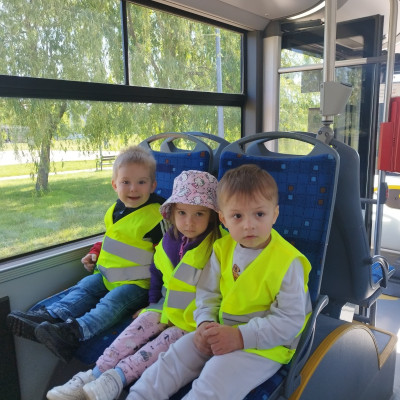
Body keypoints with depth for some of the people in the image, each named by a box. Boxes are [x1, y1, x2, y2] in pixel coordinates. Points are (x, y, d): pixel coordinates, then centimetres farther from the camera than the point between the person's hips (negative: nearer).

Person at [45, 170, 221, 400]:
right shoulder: (168, 243, 2)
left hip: (195, 320, -4)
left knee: (171, 337, -26)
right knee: (144, 322, -18)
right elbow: (157, 273, 17)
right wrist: (154, 303, 14)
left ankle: (117, 378, -31)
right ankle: (96, 373, -23)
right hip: (167, 308, 5)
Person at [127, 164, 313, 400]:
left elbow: (290, 320, -18)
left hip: (264, 344, -6)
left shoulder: (287, 261, -18)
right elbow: (207, 292, 9)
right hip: (221, 331, 6)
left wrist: (242, 336, -23)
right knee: (173, 359, -2)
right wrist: (206, 323, -10)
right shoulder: (222, 249, -1)